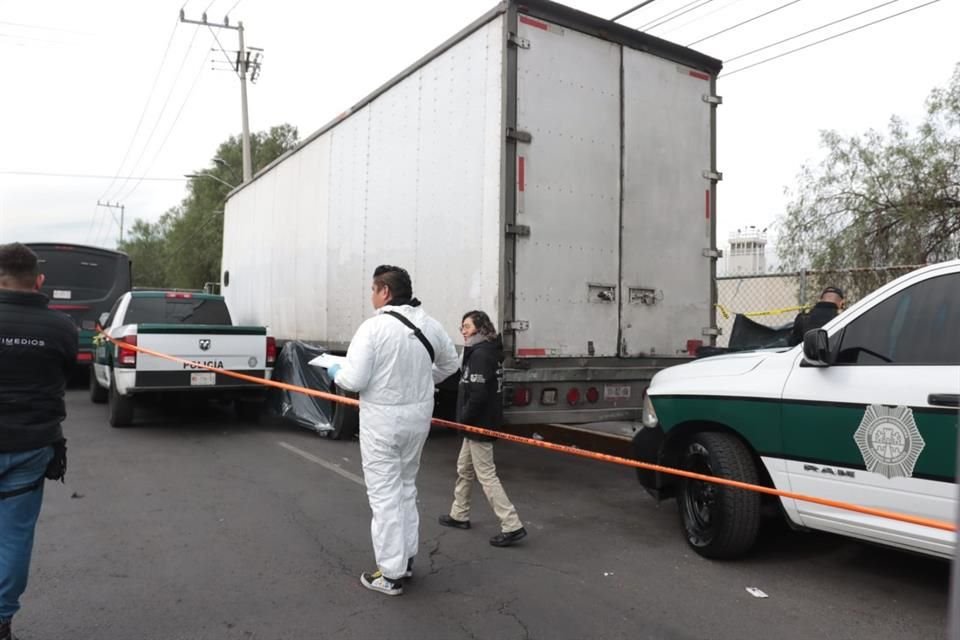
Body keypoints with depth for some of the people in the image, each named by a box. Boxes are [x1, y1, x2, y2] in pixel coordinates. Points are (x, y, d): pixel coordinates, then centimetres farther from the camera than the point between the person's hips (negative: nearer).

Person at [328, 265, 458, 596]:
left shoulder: (374, 327, -18)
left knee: (384, 494, 4)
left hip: (383, 419, -6)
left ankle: (391, 573, 11)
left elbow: (354, 380, -19)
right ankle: (406, 558, 32)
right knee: (406, 486, 22)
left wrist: (336, 373, 2)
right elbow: (450, 364, 14)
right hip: (418, 416, 6)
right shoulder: (430, 325, 0)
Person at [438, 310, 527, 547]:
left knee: (486, 474, -6)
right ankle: (459, 515, 35)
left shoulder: (480, 354, -20)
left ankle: (512, 526, -3)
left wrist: (464, 418, -14)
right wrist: (466, 418, 11)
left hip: (479, 424, -11)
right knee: (464, 468, 21)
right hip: (478, 423, 11)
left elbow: (478, 394, -26)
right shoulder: (487, 352, 12)